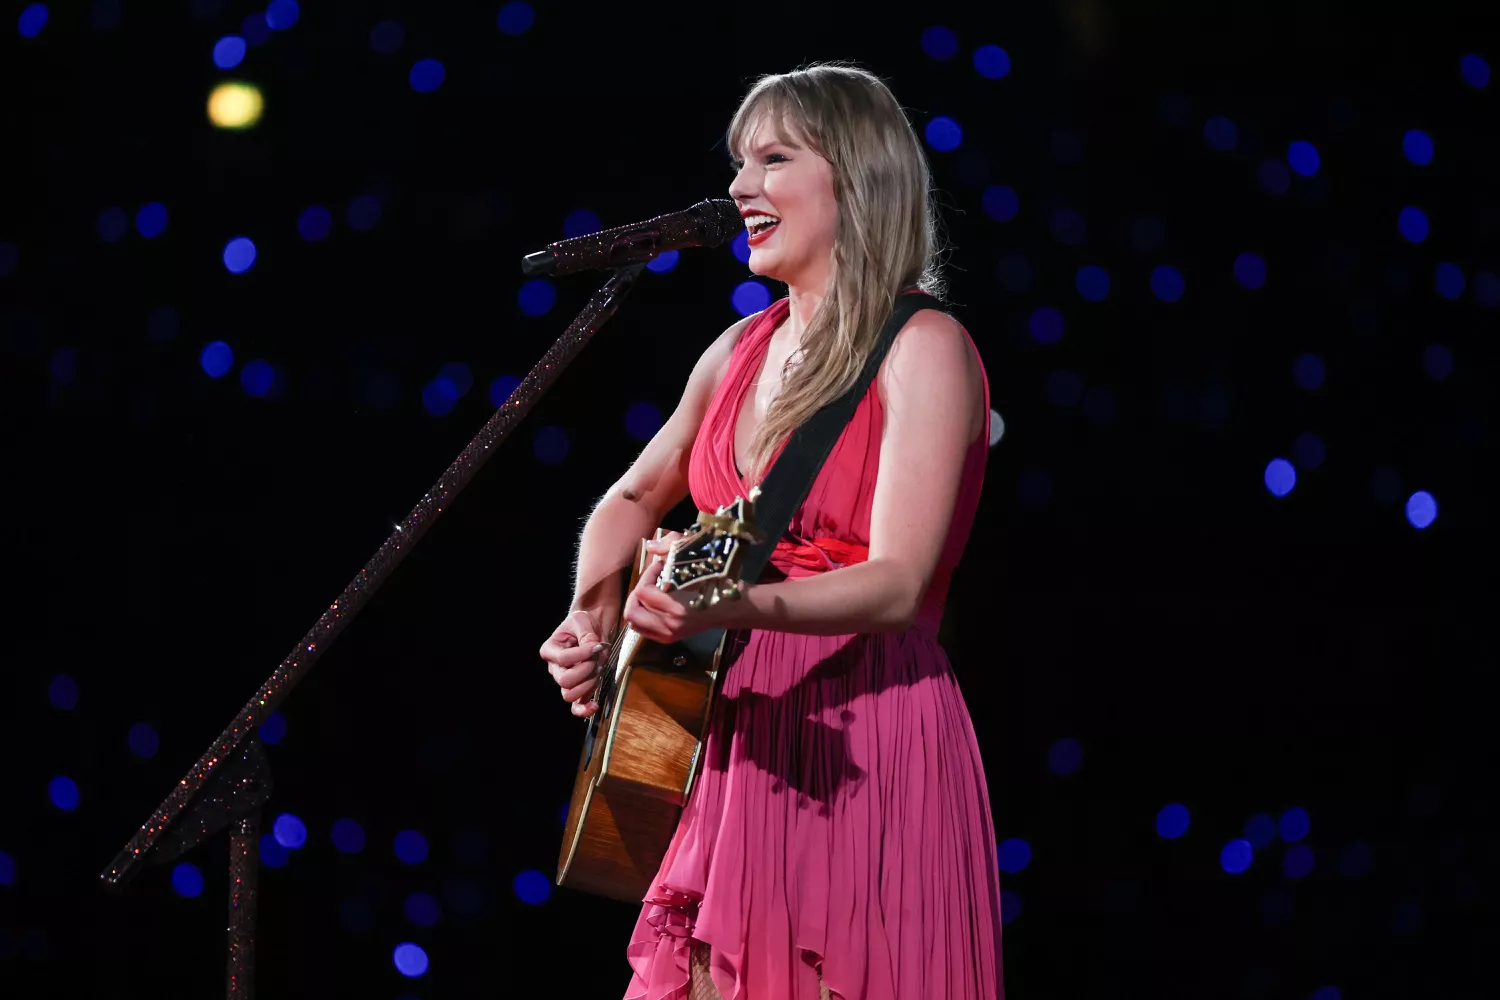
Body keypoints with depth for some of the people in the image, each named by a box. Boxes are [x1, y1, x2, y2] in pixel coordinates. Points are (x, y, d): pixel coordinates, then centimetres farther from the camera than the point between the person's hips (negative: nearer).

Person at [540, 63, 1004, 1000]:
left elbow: (897, 584, -19)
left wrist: (734, 607, -35)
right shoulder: (742, 350, 12)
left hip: (864, 748, -6)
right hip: (737, 738, 7)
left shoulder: (922, 351, -9)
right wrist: (594, 614, 5)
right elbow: (633, 501, 25)